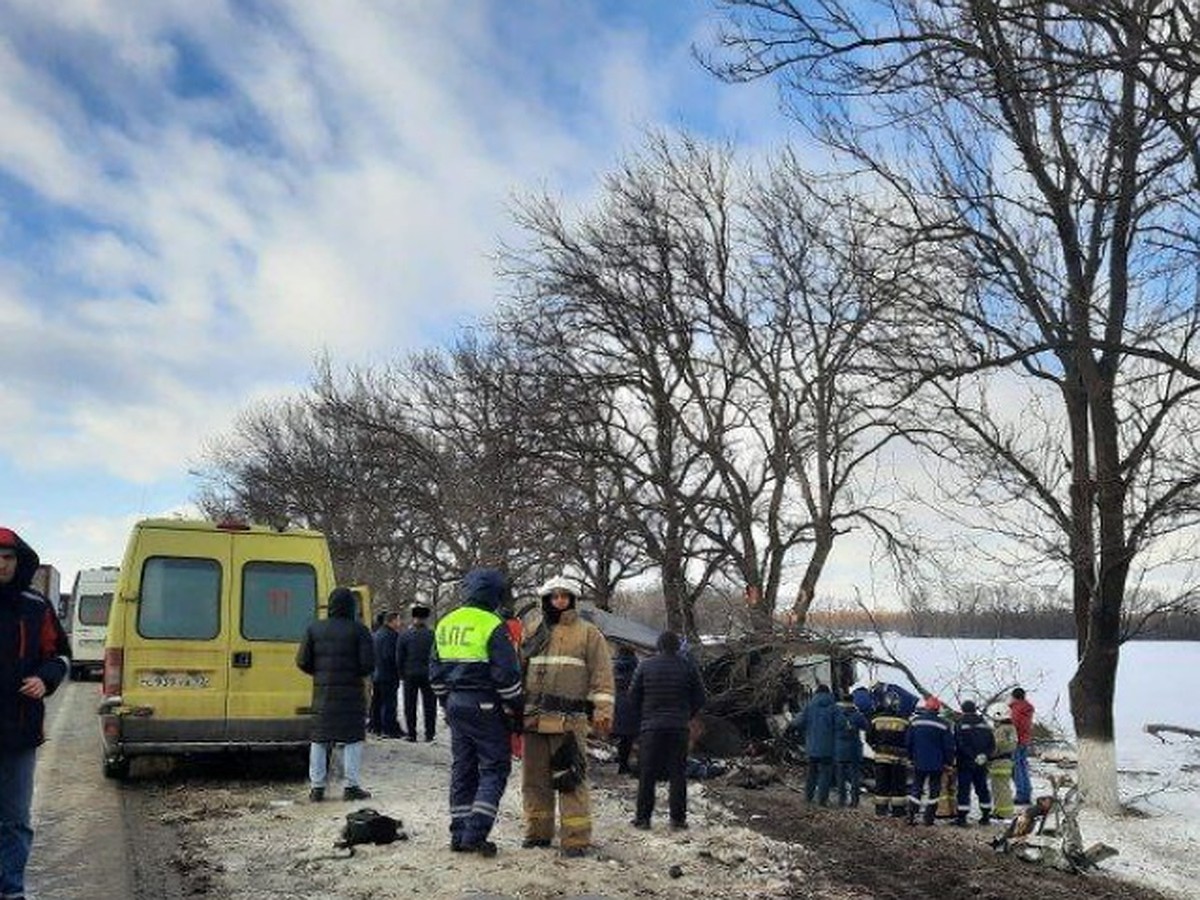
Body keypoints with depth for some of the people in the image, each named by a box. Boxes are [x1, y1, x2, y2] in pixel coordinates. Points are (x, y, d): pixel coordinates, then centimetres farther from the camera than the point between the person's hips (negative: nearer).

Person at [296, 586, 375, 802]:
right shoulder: (358, 630, -6)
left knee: (319, 739, 10)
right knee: (353, 738, 4)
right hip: (351, 692, -3)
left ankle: (316, 787, 13)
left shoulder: (314, 628, 3)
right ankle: (351, 786, 3)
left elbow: (303, 661, 2)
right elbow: (368, 664, -10)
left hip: (323, 691, 3)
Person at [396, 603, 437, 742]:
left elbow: (399, 659, -1)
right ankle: (429, 733, 7)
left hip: (410, 675, 1)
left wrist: (402, 674, 10)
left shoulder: (404, 636, -3)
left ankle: (411, 734, 10)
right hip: (427, 675, -1)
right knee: (429, 706, 7)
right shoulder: (431, 635, -7)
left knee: (410, 706, 9)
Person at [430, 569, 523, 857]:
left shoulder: (445, 624, 10)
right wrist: (515, 709, -3)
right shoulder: (492, 626, -13)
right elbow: (506, 674, -14)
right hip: (484, 706, -7)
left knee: (462, 769, 14)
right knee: (495, 768, 2)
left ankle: (459, 834, 17)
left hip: (455, 704, 7)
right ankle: (476, 833, -6)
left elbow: (435, 671, 16)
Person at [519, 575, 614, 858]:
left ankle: (576, 838, -2)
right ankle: (538, 832, 22)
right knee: (534, 778, 10)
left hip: (569, 720, -4)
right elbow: (519, 672, 22)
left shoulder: (588, 633, 5)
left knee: (571, 780, -8)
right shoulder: (534, 634, 16)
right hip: (534, 717, 5)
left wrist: (602, 711, -9)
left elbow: (602, 675, 0)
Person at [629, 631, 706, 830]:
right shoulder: (687, 667, 1)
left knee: (647, 775, 5)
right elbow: (699, 697, 5)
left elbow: (633, 696, 5)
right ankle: (678, 819, 5)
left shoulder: (645, 666, 1)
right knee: (677, 774, 5)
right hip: (679, 728, 0)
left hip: (651, 727, 0)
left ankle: (642, 817, 6)